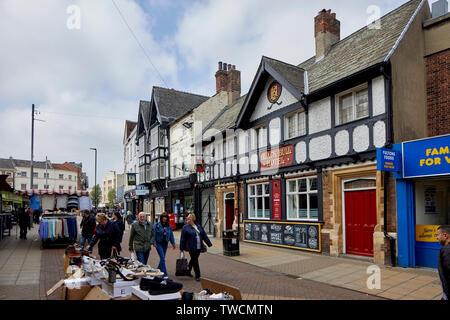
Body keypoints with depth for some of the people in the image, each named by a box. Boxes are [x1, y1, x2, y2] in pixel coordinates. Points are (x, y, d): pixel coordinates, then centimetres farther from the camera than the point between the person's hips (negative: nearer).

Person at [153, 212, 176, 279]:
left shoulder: (168, 226, 5)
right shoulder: (157, 225, -6)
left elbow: (171, 235, 9)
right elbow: (154, 234, -7)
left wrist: (173, 243, 6)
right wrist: (154, 243, -14)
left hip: (165, 243, 4)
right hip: (159, 243, -4)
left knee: (162, 258, 13)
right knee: (162, 258, -10)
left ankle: (158, 269, 36)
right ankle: (164, 274, -8)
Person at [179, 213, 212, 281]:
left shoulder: (199, 226, 8)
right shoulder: (185, 227, -6)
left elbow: (204, 236, 12)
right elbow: (182, 238, -4)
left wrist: (209, 244, 10)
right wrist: (182, 248, -4)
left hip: (199, 247, 5)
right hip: (192, 248, -5)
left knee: (193, 260, 17)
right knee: (195, 261, -2)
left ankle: (188, 271, 37)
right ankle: (197, 276, 7)